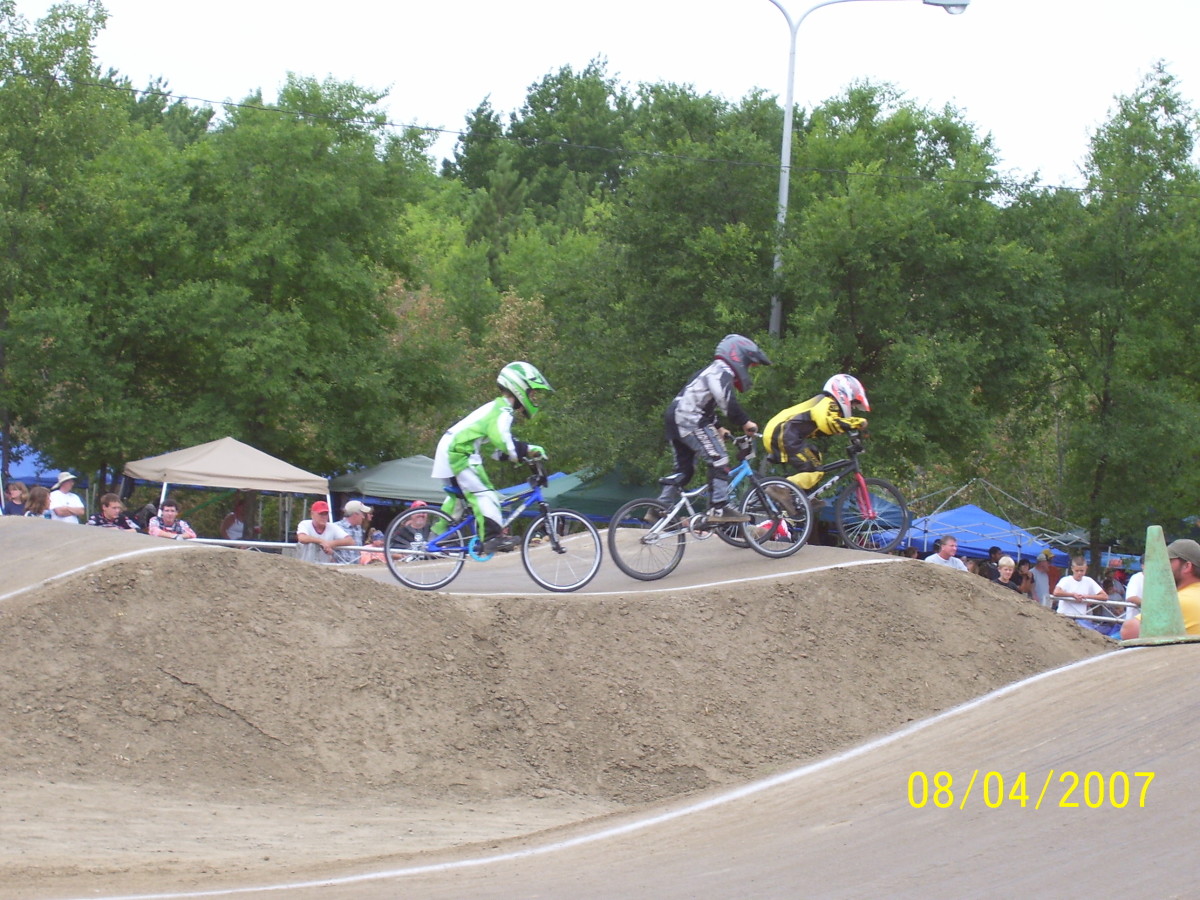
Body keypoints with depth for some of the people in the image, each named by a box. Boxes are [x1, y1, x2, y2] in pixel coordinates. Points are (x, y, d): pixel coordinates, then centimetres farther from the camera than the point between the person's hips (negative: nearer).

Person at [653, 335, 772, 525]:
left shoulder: (712, 370, 26)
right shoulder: (722, 371, -7)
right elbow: (727, 402, -20)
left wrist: (717, 428, 28)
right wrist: (745, 423, -13)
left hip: (674, 418, 10)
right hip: (689, 419, -10)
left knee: (683, 468, 16)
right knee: (718, 459, -11)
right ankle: (719, 508, -16)